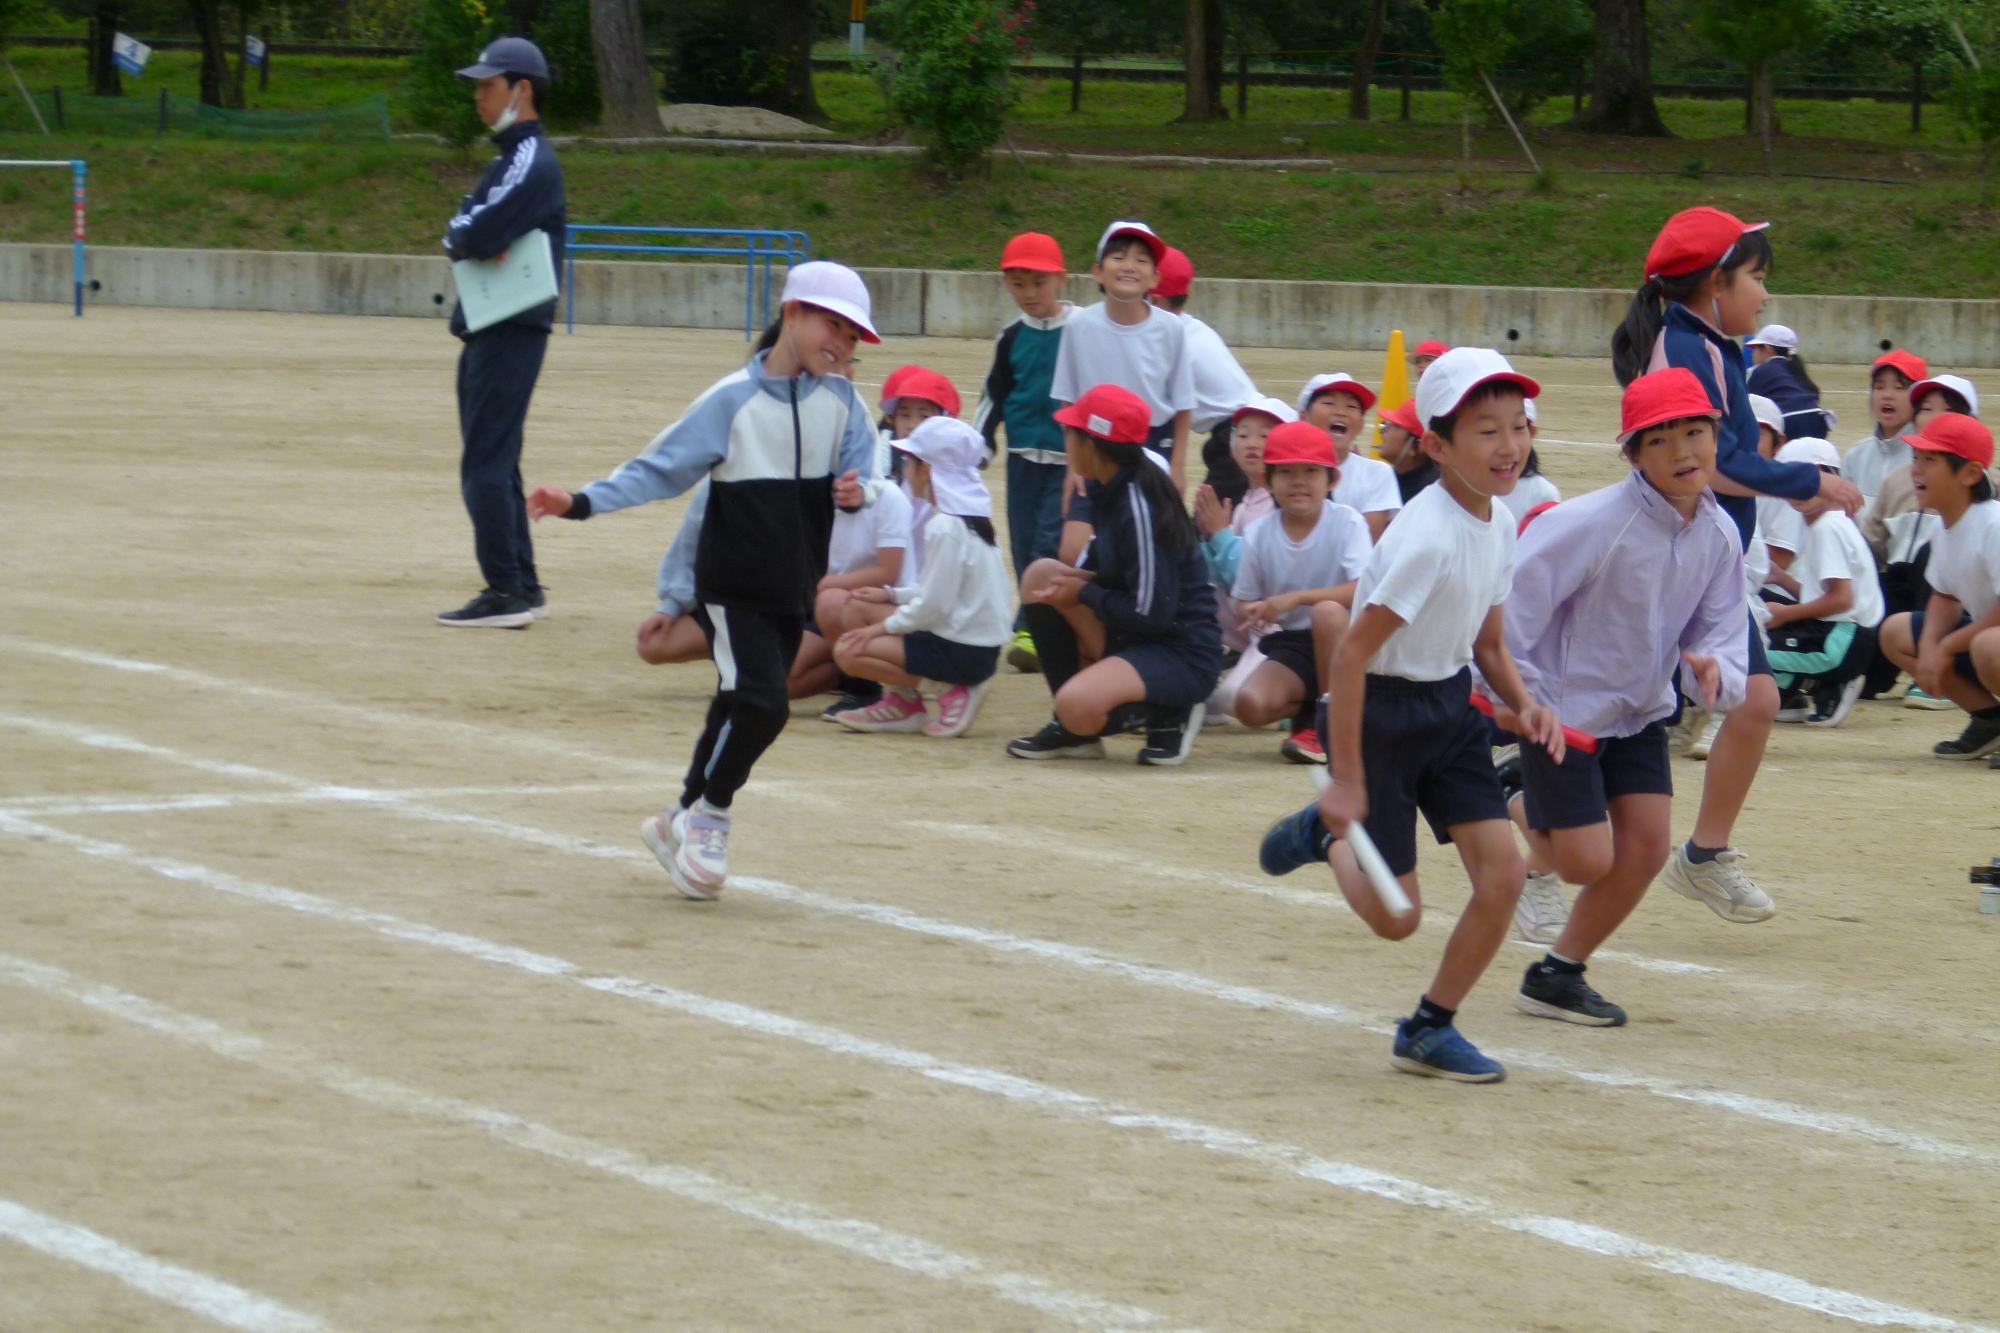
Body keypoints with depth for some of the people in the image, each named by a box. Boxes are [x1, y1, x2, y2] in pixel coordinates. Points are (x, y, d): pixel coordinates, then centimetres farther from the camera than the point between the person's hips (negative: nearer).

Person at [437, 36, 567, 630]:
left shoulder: (530, 162, -14)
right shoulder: (511, 158, 19)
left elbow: (475, 236, -24)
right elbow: (458, 231, 13)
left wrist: (463, 238, -3)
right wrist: (471, 240, -8)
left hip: (510, 331, -10)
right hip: (491, 330, 10)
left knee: (486, 466, -10)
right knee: (494, 464, 14)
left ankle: (507, 594, -10)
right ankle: (523, 590, 19)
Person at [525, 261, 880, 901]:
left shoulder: (841, 402, 1)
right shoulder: (733, 400, -11)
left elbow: (860, 475, 3)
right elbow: (661, 469, -10)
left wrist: (857, 492, -22)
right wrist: (581, 502, -19)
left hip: (794, 590, 5)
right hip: (731, 583, -5)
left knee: (740, 711, 11)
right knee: (761, 702, -18)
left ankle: (684, 821, 27)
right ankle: (709, 815, 1)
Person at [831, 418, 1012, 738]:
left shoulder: (944, 528, -19)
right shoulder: (970, 517, 10)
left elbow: (935, 606, -21)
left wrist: (885, 626, -8)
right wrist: (892, 595, 11)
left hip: (962, 652, -10)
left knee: (847, 652, -14)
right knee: (859, 606, 14)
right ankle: (902, 700, 9)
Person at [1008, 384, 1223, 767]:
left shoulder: (1140, 509, -21)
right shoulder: (1116, 491, 6)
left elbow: (1150, 615, -23)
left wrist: (1084, 593, -9)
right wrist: (1076, 578, -3)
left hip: (1184, 656, -10)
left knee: (1078, 705, -33)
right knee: (1042, 574, 2)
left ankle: (1165, 717, -2)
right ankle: (1073, 728, 3)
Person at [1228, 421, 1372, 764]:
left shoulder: (1347, 523, -11)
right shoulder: (1259, 534, -2)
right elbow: (1245, 600, 7)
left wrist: (1295, 598, -28)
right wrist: (1254, 614, -18)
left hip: (1340, 636, -2)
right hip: (1289, 645, 2)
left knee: (1326, 611, -37)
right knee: (1251, 705, -28)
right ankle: (1310, 710, 7)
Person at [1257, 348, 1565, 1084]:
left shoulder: (1500, 524, -1)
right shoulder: (1426, 538, -26)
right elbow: (1352, 652, -26)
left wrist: (1525, 705, -7)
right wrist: (1345, 778, -24)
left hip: (1451, 704, 7)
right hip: (1381, 711, -7)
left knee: (1502, 872, -4)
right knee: (1395, 917, -1)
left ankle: (1430, 1030, 14)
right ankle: (1327, 832, 31)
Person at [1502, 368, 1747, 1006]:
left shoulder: (1718, 534, -5)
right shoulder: (1595, 523, -26)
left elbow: (1722, 634, 2)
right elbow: (1511, 597, -23)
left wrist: (1713, 669, -22)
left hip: (1640, 709, 6)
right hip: (1563, 707, -6)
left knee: (1646, 847, 0)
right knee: (1588, 861, -7)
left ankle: (1556, 977, 18)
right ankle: (1528, 816, 29)